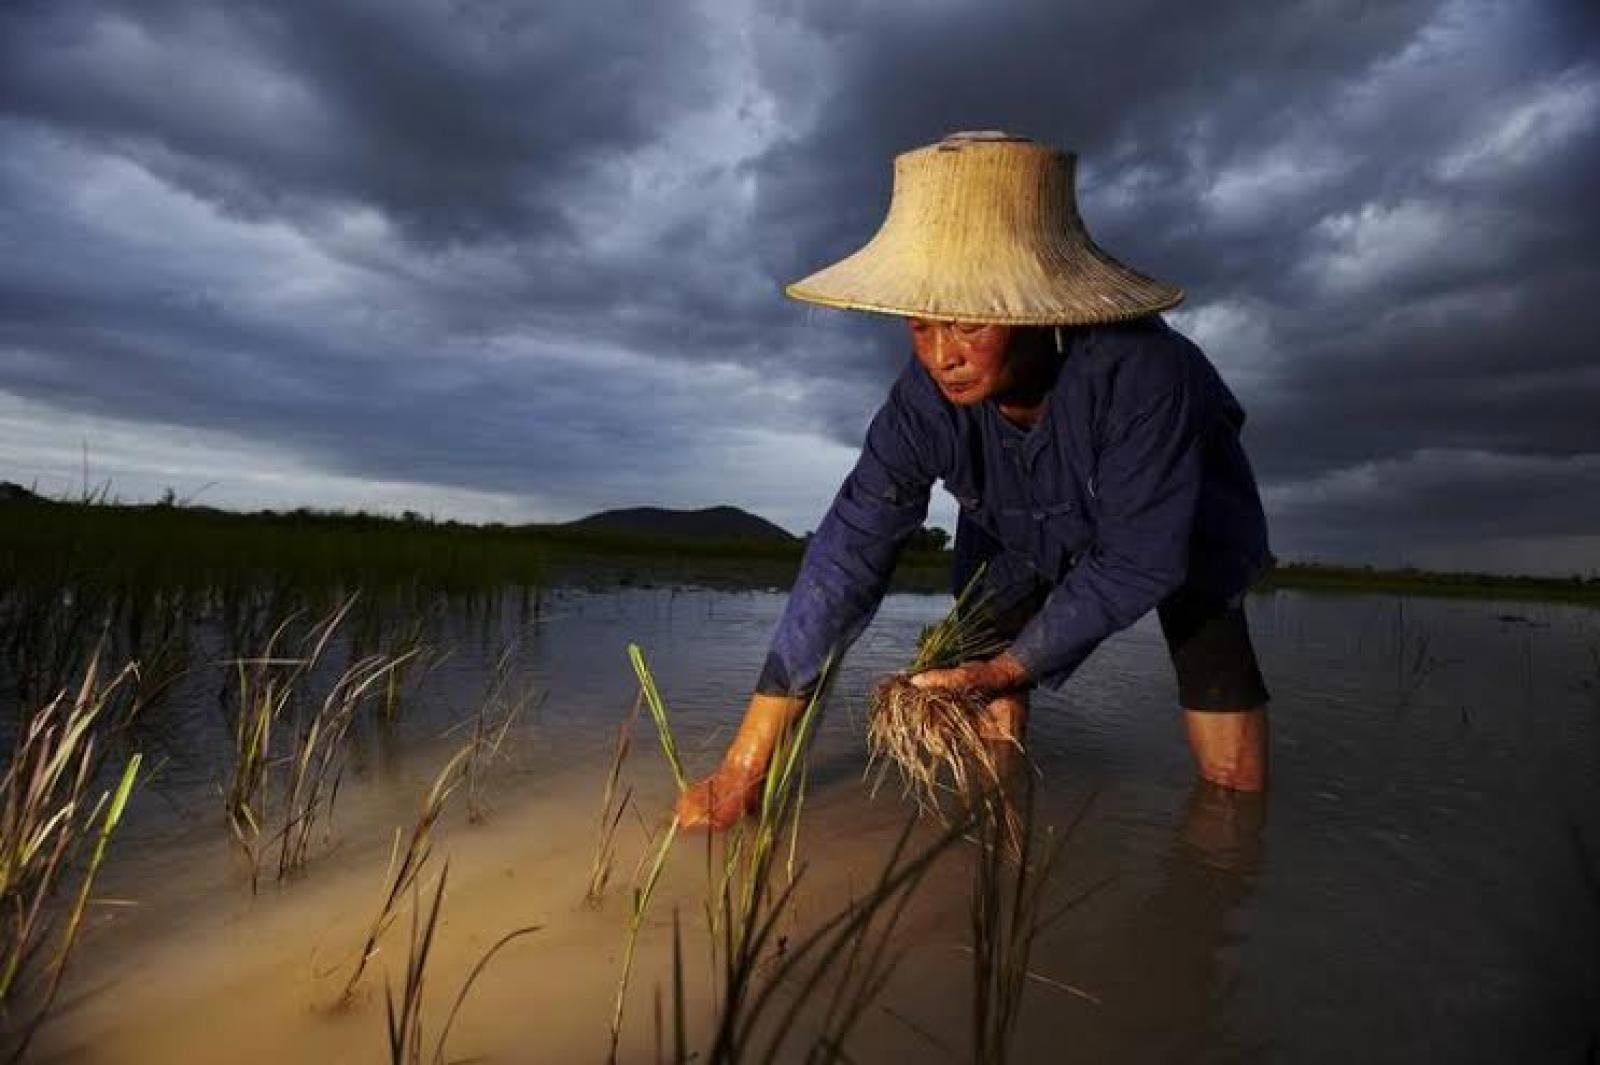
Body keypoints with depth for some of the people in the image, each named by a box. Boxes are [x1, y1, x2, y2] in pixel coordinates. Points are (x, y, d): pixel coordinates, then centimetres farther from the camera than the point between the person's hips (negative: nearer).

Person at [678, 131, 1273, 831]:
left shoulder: (1139, 373, -40)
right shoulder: (927, 394, -30)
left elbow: (1137, 562, -31)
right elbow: (850, 548, -32)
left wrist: (1007, 671, -28)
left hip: (1176, 531, -2)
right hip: (1024, 542, 2)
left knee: (1232, 777, -7)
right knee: (984, 740, -5)